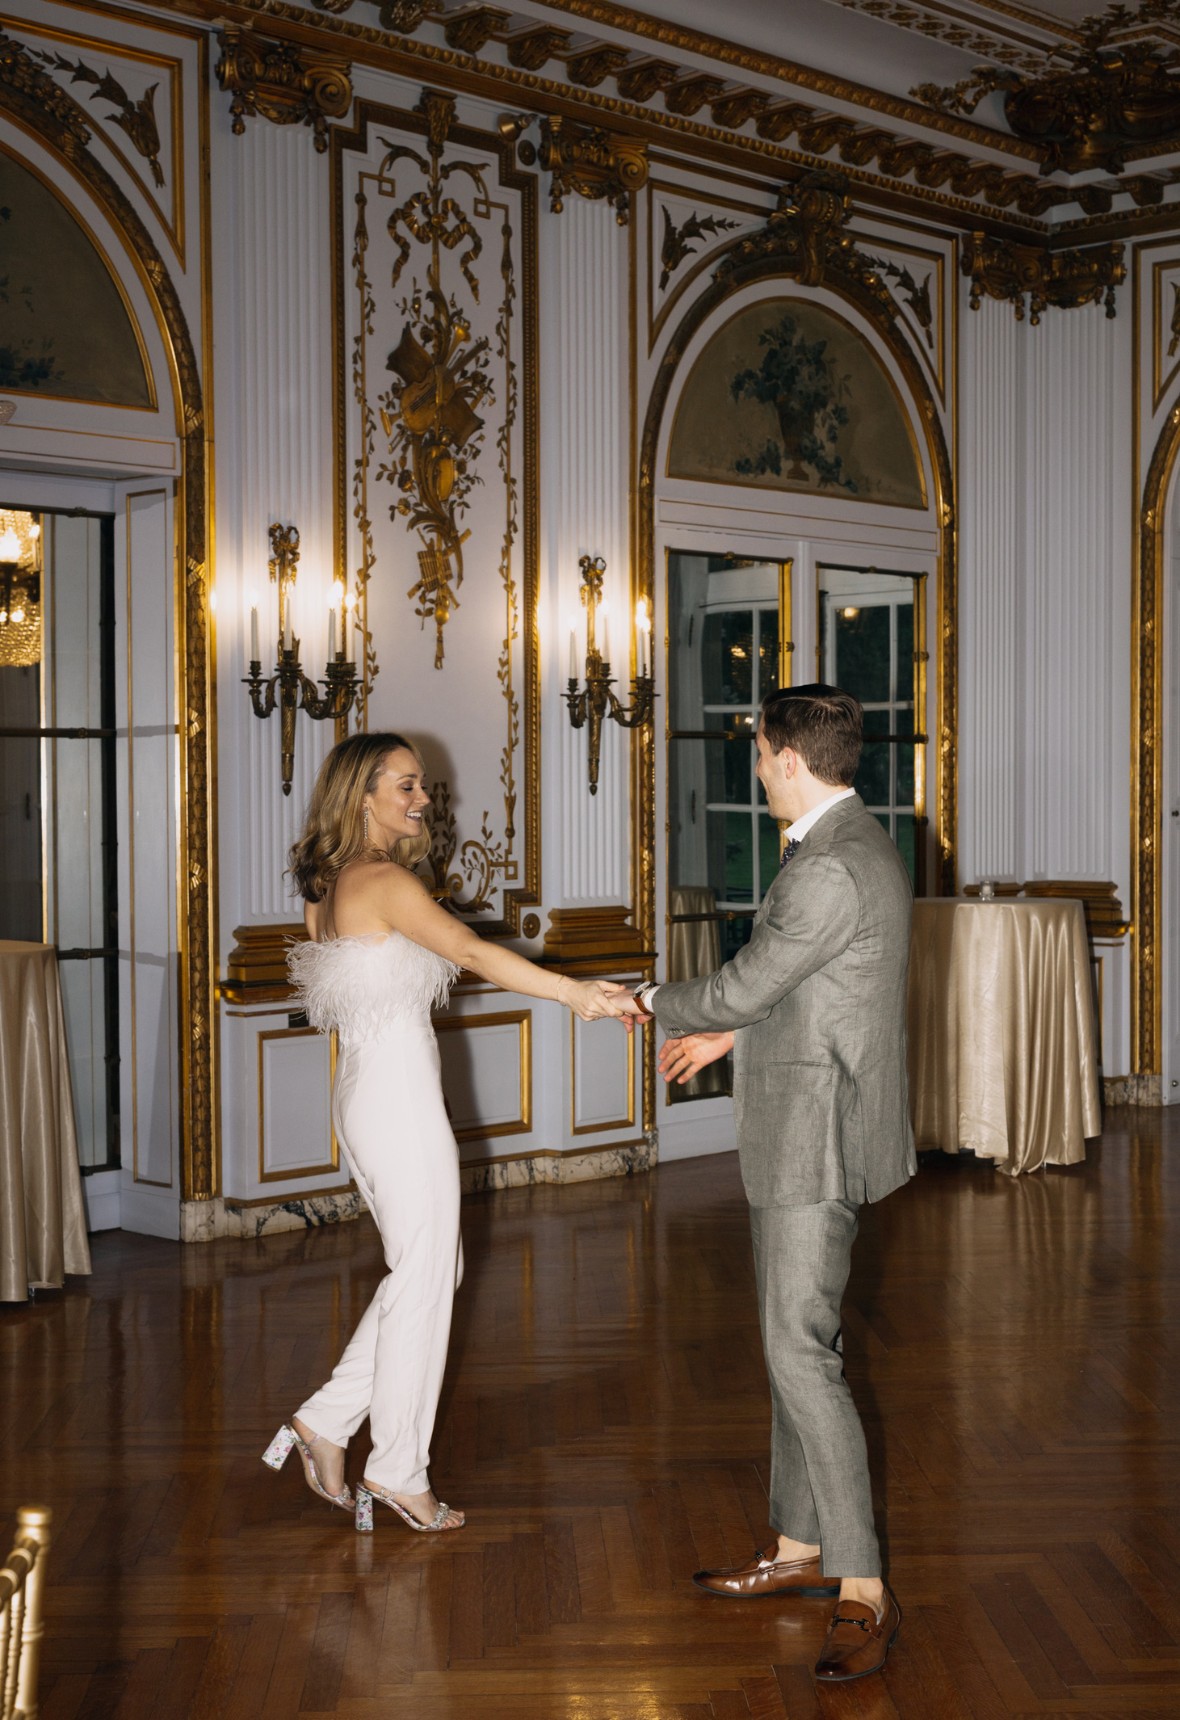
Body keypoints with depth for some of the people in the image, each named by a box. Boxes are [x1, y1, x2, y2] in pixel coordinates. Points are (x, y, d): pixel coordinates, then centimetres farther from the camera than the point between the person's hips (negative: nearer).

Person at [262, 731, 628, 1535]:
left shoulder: (329, 885, 11)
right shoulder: (385, 881, -17)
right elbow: (474, 951, -29)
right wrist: (578, 993, -34)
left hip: (361, 1096, 9)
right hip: (402, 1099, -9)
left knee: (429, 1270, 19)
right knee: (423, 1281, 4)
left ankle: (327, 1422, 19)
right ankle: (398, 1472, 14)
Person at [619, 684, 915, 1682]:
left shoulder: (831, 867, -21)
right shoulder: (856, 844, 13)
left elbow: (744, 987, -15)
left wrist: (654, 1003, 3)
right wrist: (728, 1035, 29)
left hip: (816, 1139, -11)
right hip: (802, 1138, 11)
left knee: (801, 1350, -11)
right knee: (794, 1341, 17)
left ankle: (864, 1594, -6)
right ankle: (801, 1550, 28)